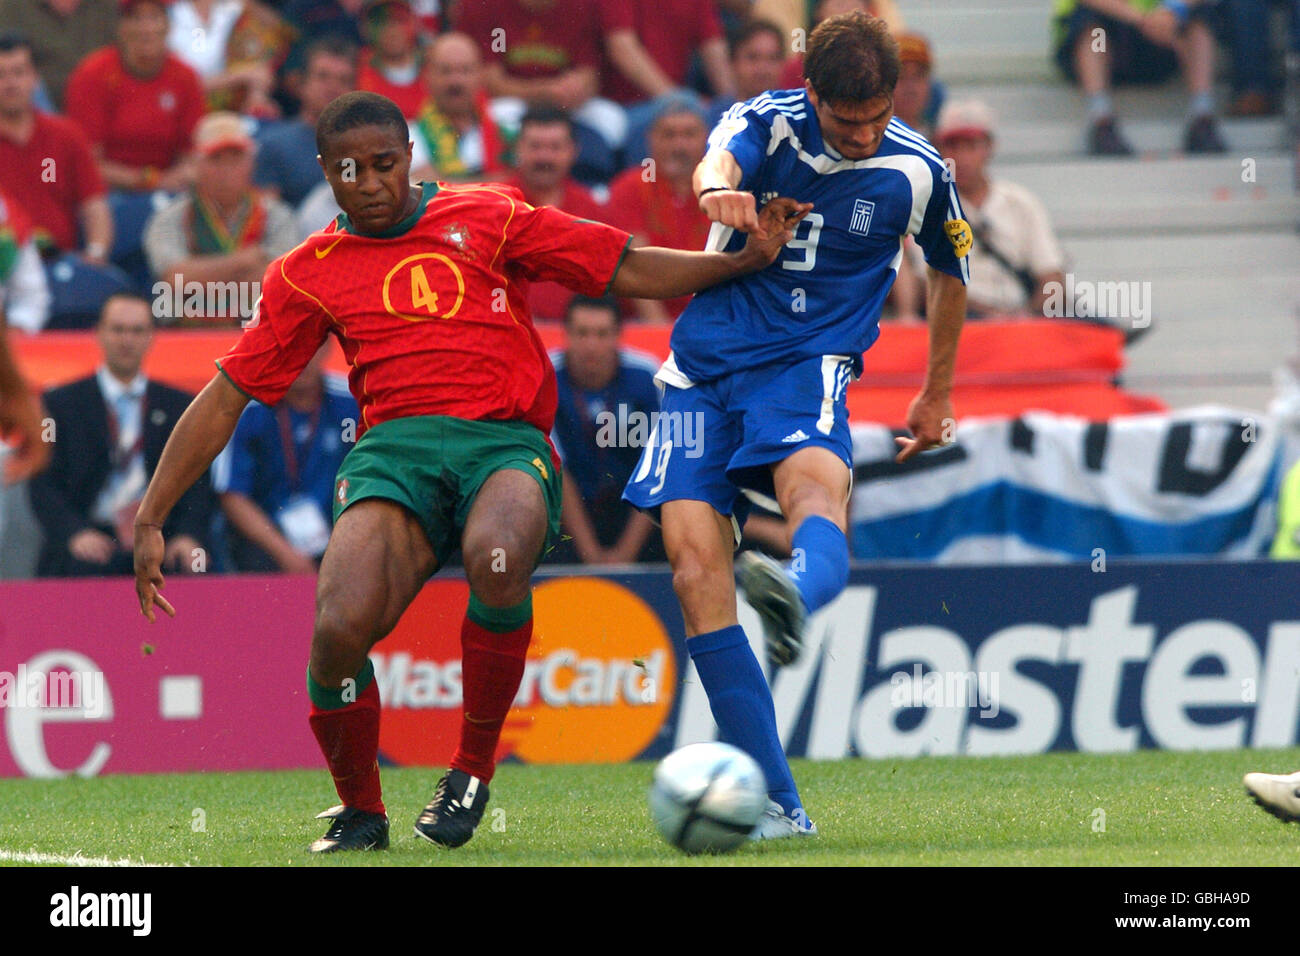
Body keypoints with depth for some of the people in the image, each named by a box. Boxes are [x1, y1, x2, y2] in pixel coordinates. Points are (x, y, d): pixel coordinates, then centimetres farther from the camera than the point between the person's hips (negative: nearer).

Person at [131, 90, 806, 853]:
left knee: (498, 562, -37)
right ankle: (361, 812, 2)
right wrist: (152, 519, 17)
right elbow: (225, 398, 21)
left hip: (507, 440, -1)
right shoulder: (308, 275, 18)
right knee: (341, 626, -27)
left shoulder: (486, 218, 16)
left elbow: (627, 269, 17)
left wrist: (747, 259, 6)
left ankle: (475, 769, -13)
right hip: (394, 447, 1)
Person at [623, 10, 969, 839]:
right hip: (704, 366, 1)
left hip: (804, 366, -1)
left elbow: (952, 269, 22)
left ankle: (794, 597, -72)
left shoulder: (916, 171, 2)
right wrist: (719, 190, -52)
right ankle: (776, 804, -10)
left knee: (817, 488, -36)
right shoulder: (767, 122, -2)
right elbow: (720, 159, -27)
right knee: (695, 566, -13)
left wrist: (937, 396, 29)